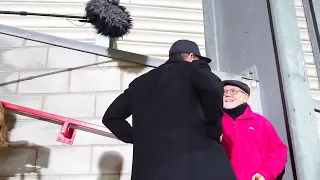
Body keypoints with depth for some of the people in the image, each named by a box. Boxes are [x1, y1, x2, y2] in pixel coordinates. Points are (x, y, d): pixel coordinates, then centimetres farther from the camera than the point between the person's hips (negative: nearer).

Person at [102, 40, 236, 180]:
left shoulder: (140, 83, 23)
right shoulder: (194, 69, 8)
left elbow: (111, 116, 27)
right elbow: (213, 88, -15)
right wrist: (214, 130, -2)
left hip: (149, 169, 5)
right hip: (196, 161, -5)